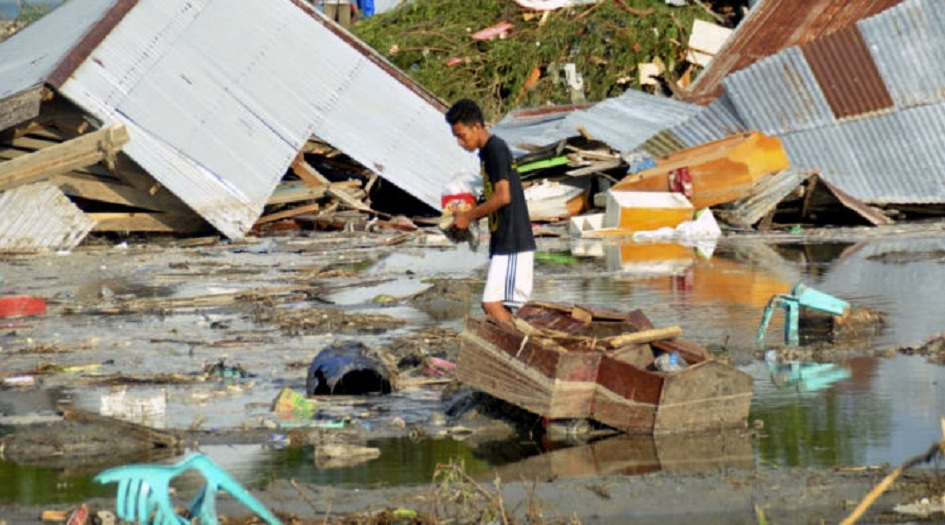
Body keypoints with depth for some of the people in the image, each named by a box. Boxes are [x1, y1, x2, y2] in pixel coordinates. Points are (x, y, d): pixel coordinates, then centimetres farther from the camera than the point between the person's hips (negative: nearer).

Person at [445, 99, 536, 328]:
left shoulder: (496, 150, -13)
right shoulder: (487, 152, 17)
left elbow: (503, 196, -22)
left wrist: (469, 216, -13)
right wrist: (469, 216, 10)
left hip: (512, 242, -10)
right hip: (503, 241, 10)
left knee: (492, 304, -15)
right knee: (499, 307, 9)